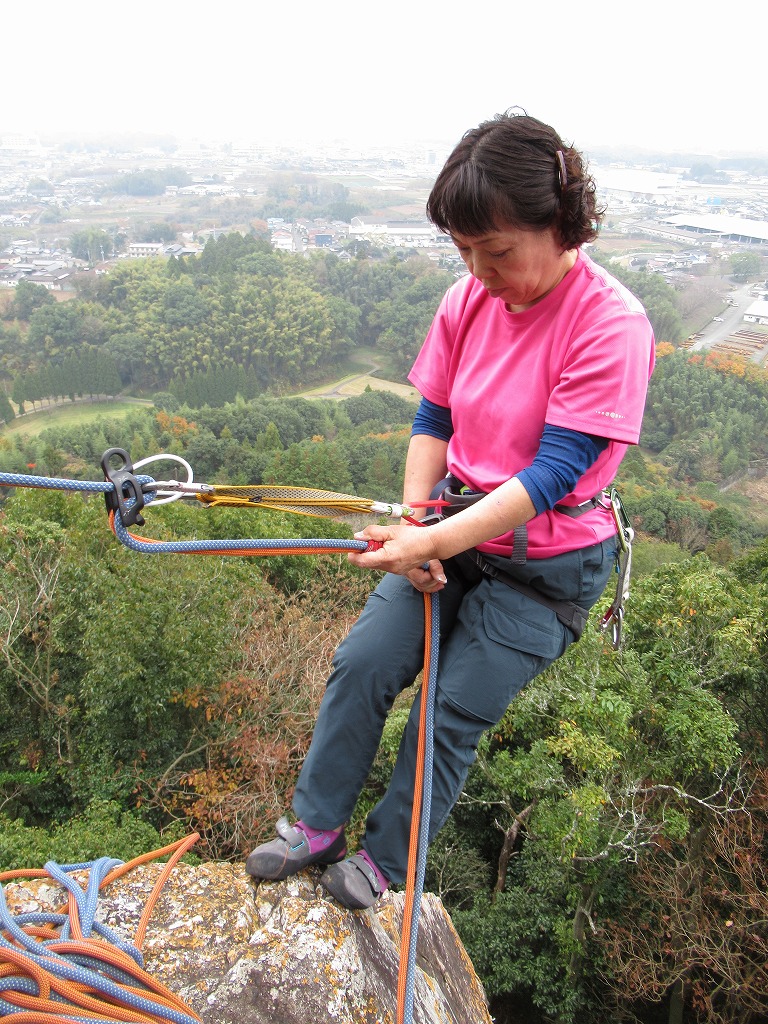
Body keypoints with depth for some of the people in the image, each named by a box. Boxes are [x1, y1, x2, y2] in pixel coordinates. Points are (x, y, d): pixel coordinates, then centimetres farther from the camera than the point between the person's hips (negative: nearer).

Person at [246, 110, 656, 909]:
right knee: (362, 664, -5)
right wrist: (414, 526, -9)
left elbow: (551, 474, -24)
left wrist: (433, 542, -31)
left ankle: (383, 859, 24)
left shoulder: (611, 324, -20)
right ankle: (315, 827, 17)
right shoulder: (468, 301, -3)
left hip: (546, 561, -4)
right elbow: (432, 421, 4)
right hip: (451, 532, 5)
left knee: (453, 713, -2)